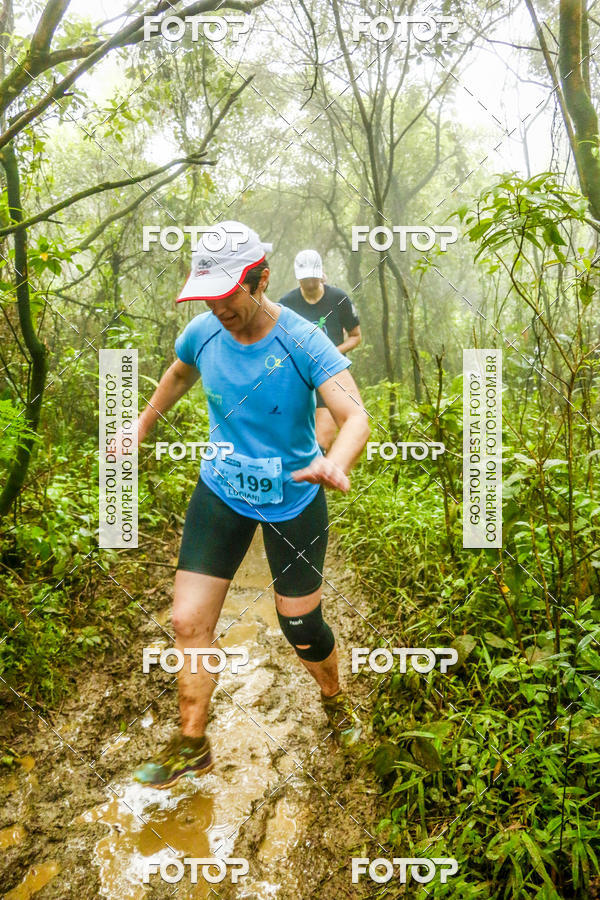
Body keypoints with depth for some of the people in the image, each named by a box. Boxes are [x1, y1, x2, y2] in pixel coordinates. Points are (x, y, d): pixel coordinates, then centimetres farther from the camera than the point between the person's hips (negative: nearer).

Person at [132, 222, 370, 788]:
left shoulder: (303, 342, -22)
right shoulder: (203, 332, -9)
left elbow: (355, 416, -32)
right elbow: (178, 375, 15)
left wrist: (335, 464, -53)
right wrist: (140, 428, 23)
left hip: (293, 501, -3)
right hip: (221, 492, 3)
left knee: (301, 628, 8)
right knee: (189, 622, 0)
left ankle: (334, 700, 43)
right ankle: (192, 745, 22)